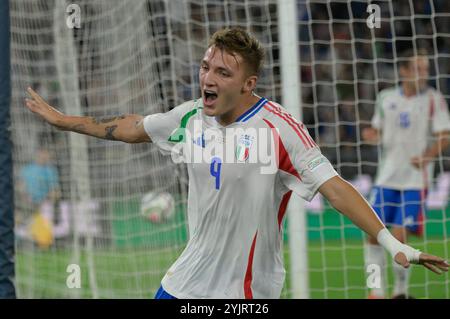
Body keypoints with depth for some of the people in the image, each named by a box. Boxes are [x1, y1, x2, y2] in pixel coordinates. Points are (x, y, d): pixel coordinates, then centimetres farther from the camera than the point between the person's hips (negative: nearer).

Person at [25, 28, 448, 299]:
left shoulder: (279, 128, -19)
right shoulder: (191, 117, 0)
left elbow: (333, 187, -24)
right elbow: (129, 128, 16)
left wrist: (392, 243, -33)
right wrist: (62, 120, 24)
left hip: (247, 288, -6)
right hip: (187, 277, 6)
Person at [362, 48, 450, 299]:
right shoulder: (386, 98, 8)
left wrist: (428, 156, -25)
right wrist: (372, 135, -5)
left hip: (415, 181, -4)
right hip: (387, 178, 4)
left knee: (399, 237, -10)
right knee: (373, 234, 0)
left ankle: (401, 291, 8)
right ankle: (377, 291, 10)